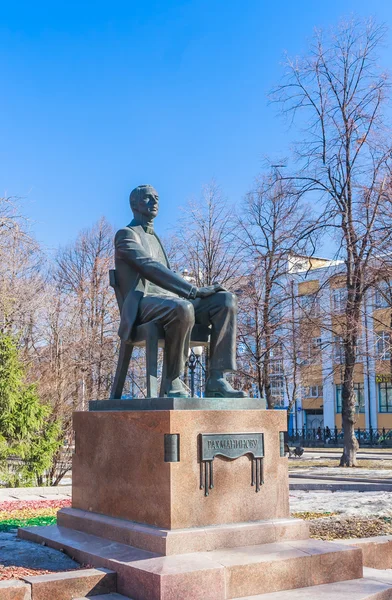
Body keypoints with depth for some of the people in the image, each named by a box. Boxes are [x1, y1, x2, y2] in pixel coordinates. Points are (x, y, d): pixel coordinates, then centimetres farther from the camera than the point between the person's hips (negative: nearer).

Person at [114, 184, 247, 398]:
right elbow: (150, 268, -15)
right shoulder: (126, 234, 3)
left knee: (225, 300, -14)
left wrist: (195, 292, 7)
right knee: (183, 308, -41)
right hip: (143, 304, -8)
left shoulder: (155, 239, 32)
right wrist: (194, 291, -23)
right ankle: (171, 382, -24)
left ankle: (216, 380, -24)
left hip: (169, 302, 8)